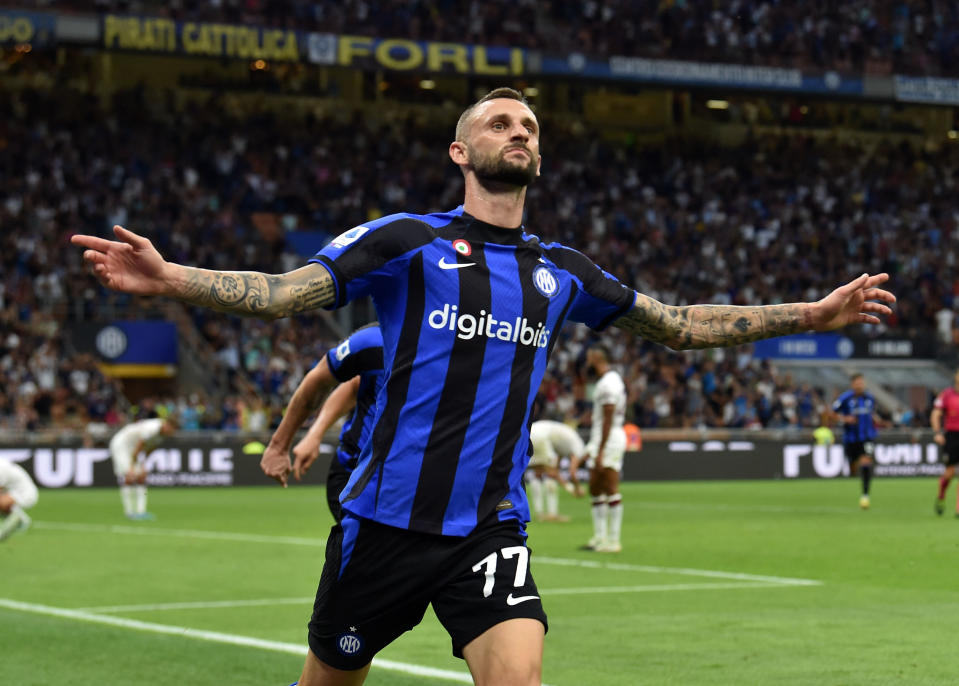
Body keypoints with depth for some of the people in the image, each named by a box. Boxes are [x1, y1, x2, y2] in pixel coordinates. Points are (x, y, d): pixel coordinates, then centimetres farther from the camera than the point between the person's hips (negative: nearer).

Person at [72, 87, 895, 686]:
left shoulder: (561, 270, 12)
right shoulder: (406, 240, 0)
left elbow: (678, 324, 20)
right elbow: (282, 293, -9)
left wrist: (814, 313, 17)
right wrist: (170, 277, -26)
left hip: (491, 530, 3)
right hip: (387, 519, -2)